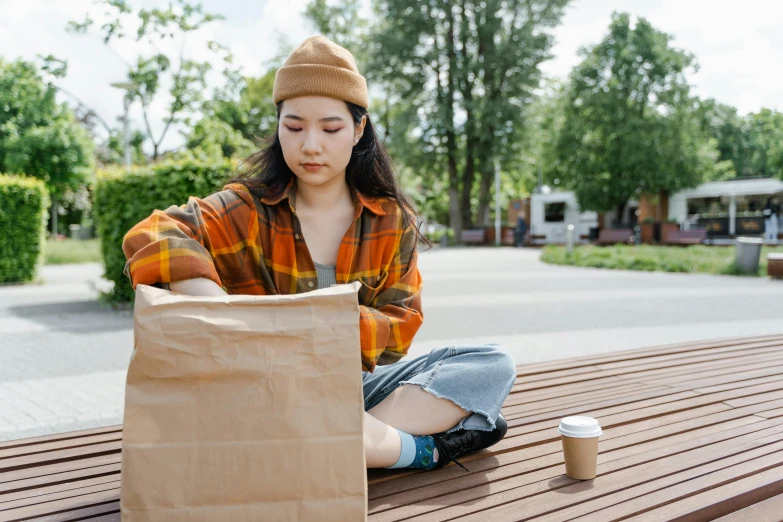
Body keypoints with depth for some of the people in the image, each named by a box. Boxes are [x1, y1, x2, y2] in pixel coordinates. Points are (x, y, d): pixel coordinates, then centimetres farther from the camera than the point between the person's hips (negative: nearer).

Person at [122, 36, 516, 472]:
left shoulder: (394, 221, 2)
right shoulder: (248, 211, -7)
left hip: (357, 384, 3)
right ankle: (423, 448, -21)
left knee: (494, 365, -13)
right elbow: (152, 240, -25)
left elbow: (401, 327, -3)